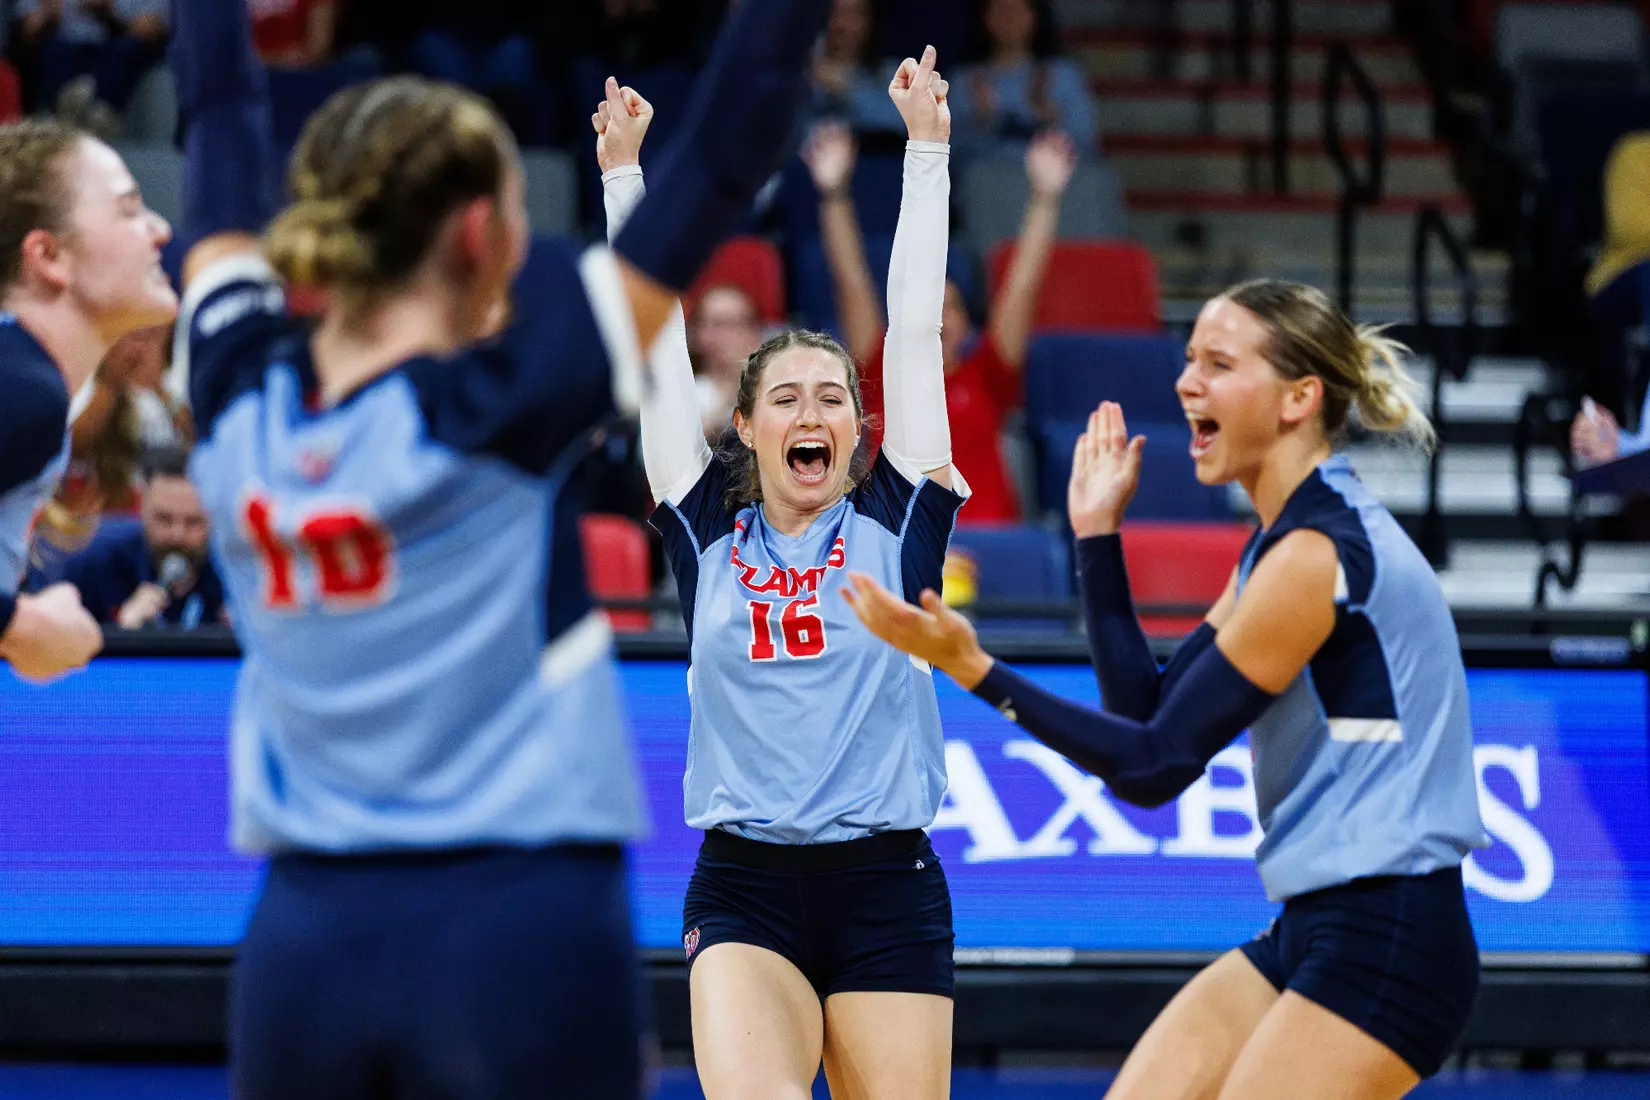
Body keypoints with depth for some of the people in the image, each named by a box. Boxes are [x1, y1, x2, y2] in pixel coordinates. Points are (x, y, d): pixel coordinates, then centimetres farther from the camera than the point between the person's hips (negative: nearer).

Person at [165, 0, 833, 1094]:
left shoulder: (242, 398, 0)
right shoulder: (501, 410, -12)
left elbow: (222, 115, 16)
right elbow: (722, 163, -9)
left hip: (303, 937, 5)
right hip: (520, 933, -5)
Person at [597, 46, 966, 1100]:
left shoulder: (899, 515, 6)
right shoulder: (706, 528, 7)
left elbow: (916, 328, 6)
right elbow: (658, 338, 9)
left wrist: (927, 149, 7)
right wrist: (624, 172, 11)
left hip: (888, 891, 0)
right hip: (745, 890, 0)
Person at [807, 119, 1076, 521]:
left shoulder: (985, 380, 12)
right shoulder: (882, 377, 12)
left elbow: (1022, 286, 9)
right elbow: (852, 284, 8)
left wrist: (1045, 198, 3)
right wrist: (833, 194, 2)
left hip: (984, 533, 0)